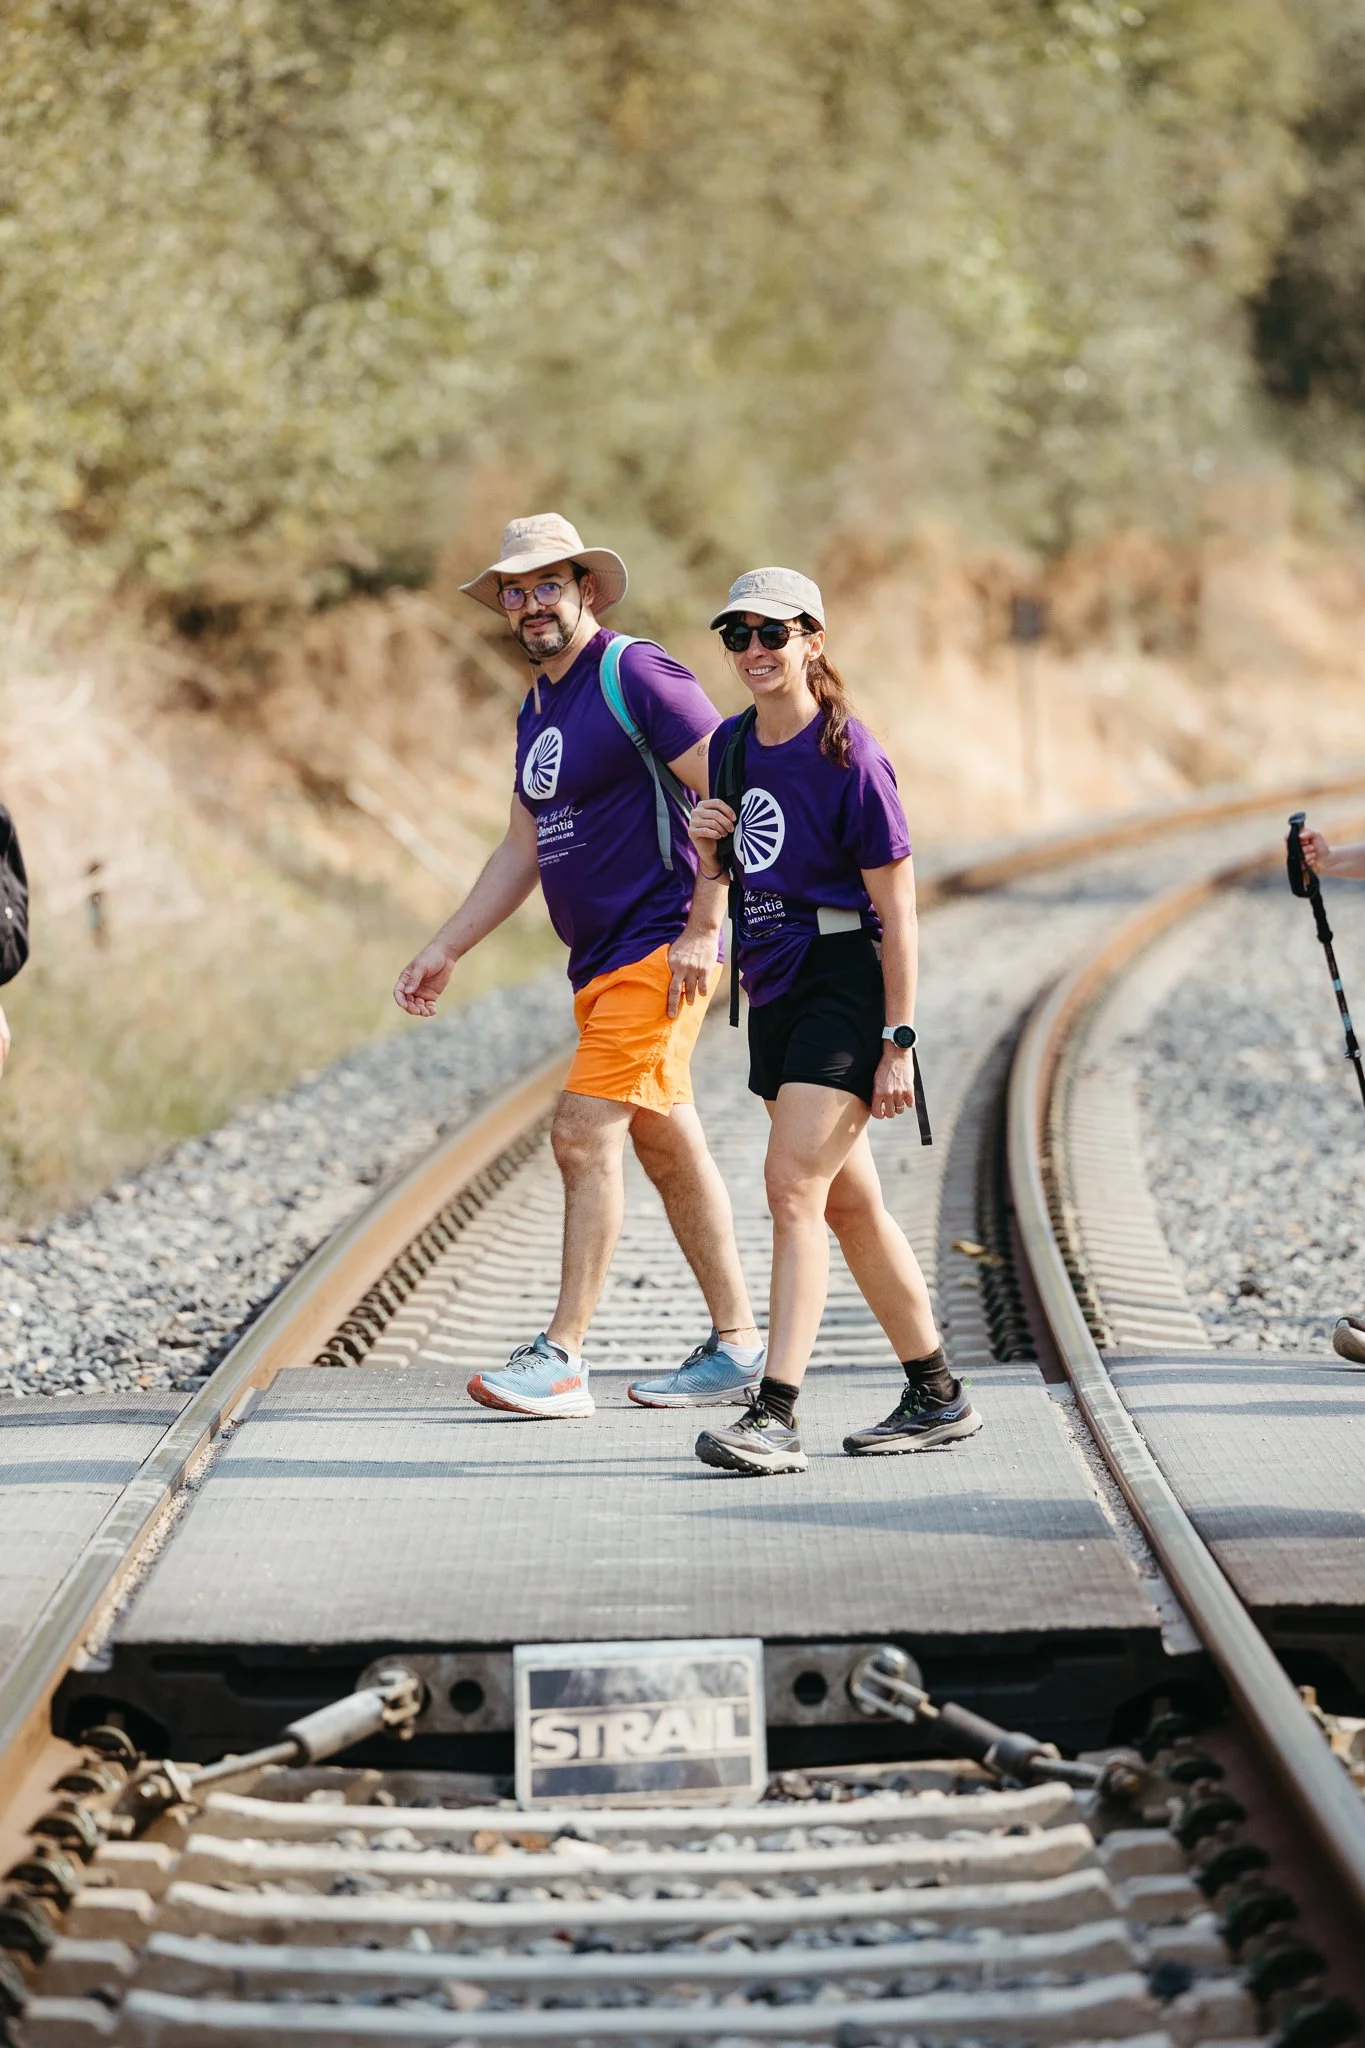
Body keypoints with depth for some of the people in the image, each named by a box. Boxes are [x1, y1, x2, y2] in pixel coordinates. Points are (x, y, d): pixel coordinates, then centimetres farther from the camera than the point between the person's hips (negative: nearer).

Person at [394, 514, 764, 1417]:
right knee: (668, 1147, 12)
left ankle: (562, 1359, -14)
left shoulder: (637, 677, -11)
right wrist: (445, 951, 17)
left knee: (585, 1133, -14)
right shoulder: (539, 708, 16)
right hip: (599, 962, 9)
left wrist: (704, 926, -20)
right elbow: (524, 850, 22)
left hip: (659, 950, -9)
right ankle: (737, 1344, 19)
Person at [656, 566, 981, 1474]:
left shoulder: (849, 755, -13)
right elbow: (720, 879, 21)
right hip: (774, 988, 8)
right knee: (850, 1203, 12)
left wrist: (899, 1041, -16)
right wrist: (706, 844, -3)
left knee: (795, 1188, -16)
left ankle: (775, 1416, -19)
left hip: (843, 982, -8)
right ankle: (938, 1397, 24)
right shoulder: (731, 746, 8)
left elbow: (897, 909, -13)